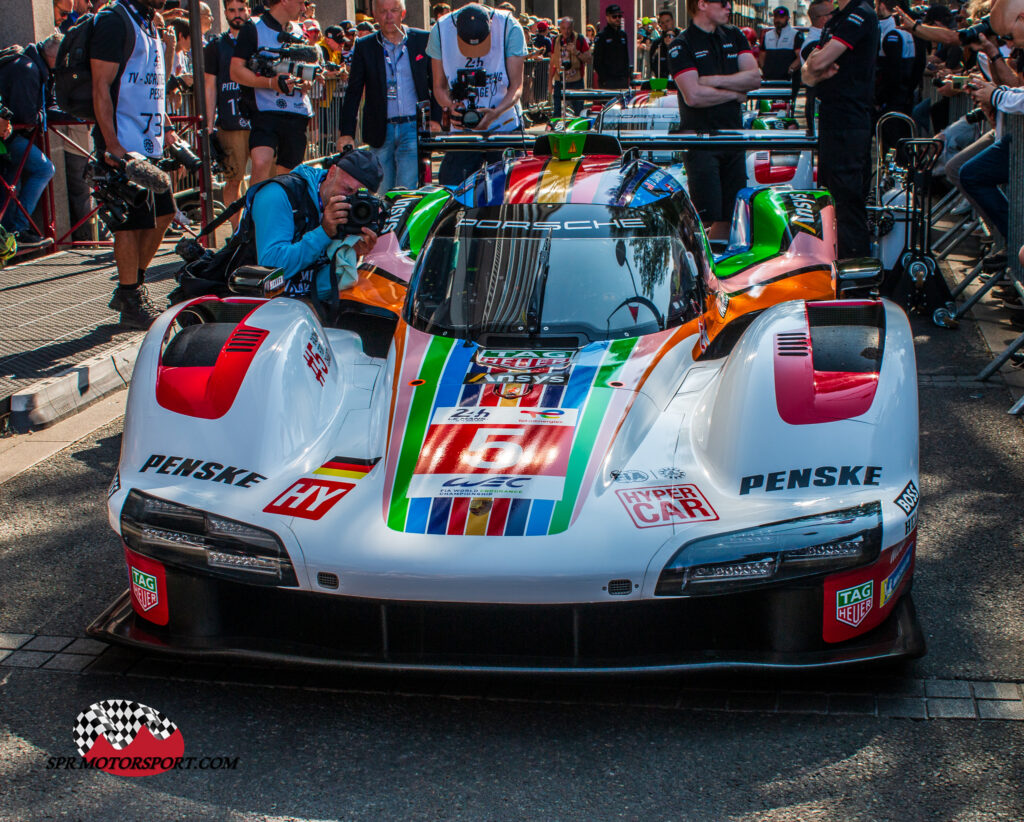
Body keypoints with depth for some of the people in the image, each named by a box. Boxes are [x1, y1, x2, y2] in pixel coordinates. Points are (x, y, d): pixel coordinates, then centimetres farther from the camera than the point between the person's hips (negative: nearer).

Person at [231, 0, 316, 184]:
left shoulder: (297, 32, 18)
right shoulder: (253, 28, -2)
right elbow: (236, 71, -8)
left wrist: (305, 82, 8)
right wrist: (270, 82, -22)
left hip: (297, 113, 6)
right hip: (266, 112, -6)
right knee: (261, 163, -26)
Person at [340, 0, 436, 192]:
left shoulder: (423, 40, 4)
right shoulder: (364, 46, 5)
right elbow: (353, 92, 6)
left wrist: (435, 119, -2)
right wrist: (347, 133, -1)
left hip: (413, 128, -1)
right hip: (381, 131, 2)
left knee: (407, 190, -11)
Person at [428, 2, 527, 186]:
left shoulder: (510, 28, -12)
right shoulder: (440, 31, -8)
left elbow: (516, 86, -10)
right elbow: (439, 86, 0)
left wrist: (496, 112, -29)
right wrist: (451, 107, -22)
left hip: (505, 127, -1)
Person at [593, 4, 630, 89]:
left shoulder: (623, 35, 16)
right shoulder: (601, 35, -3)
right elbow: (597, 61, -6)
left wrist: (627, 75, 12)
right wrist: (603, 79, -13)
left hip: (623, 79, 6)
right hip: (608, 81, -6)